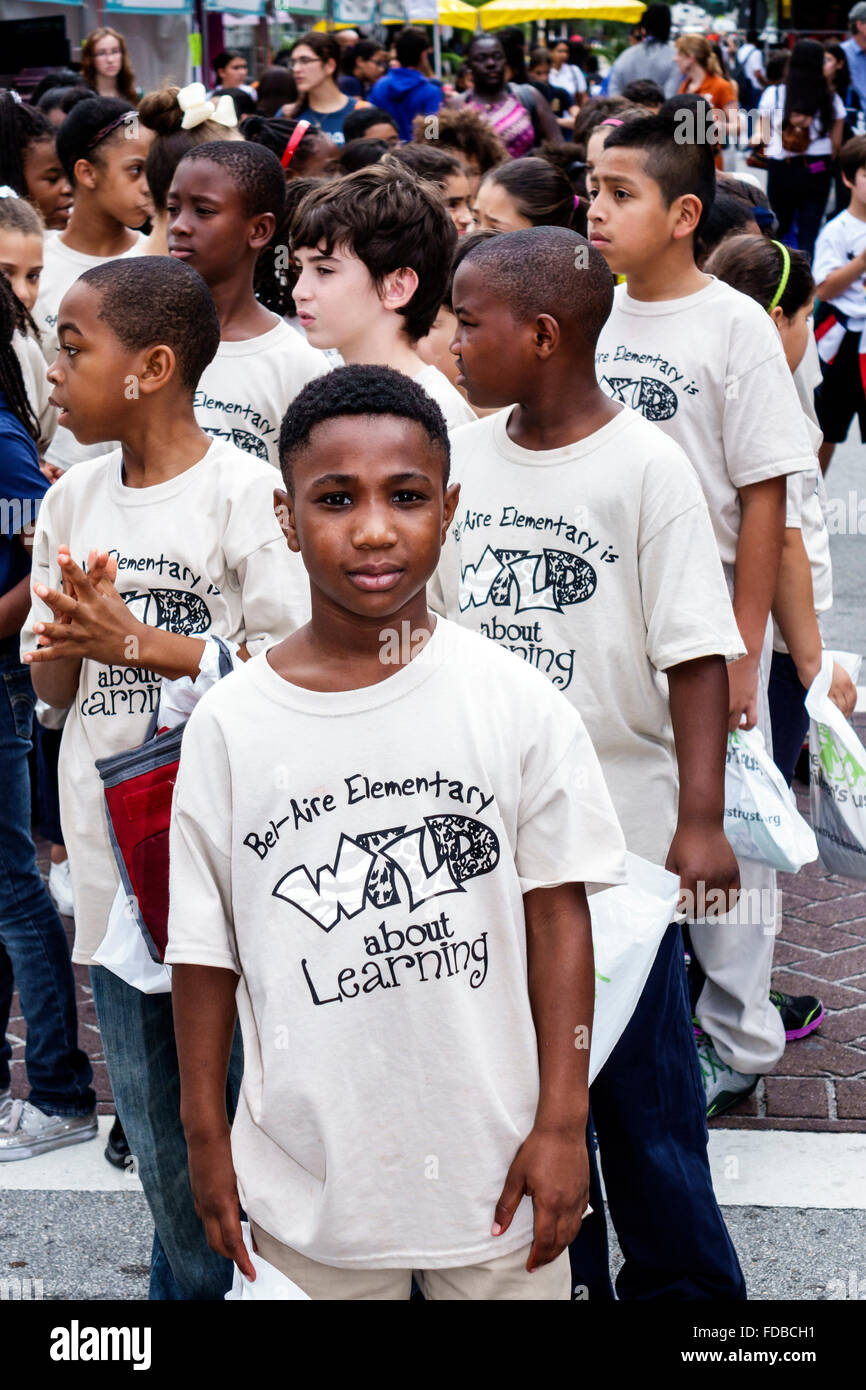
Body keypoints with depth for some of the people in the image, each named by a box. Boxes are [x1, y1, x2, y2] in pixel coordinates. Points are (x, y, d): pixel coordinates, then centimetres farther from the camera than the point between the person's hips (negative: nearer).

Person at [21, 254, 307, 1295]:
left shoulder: (244, 492, -10)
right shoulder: (74, 500, 9)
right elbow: (51, 684, 13)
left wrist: (135, 640, -18)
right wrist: (67, 632, -10)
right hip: (112, 847, 6)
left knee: (244, 1087, 2)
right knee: (154, 1118, 16)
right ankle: (190, 1281, 33)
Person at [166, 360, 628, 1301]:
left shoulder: (516, 704, -7)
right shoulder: (229, 724, -6)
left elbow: (557, 914, -3)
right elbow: (206, 948, 1)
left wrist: (562, 1123, -5)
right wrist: (205, 1136, 4)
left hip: (495, 1167, 0)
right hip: (308, 1180, 1)